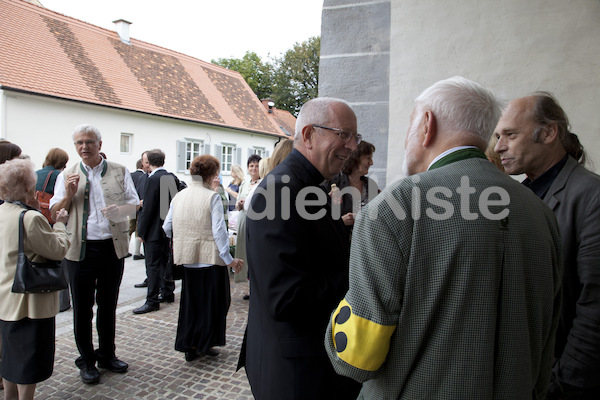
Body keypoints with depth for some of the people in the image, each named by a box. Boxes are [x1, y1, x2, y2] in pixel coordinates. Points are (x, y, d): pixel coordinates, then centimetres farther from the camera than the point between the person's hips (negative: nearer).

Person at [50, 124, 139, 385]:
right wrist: (69, 195, -14)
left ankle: (107, 355, 31)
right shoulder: (67, 176, 6)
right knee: (82, 308, 7)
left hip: (113, 247, 1)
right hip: (80, 249, 0)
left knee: (108, 305, 14)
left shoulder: (119, 172, 5)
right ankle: (87, 361, 24)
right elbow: (54, 213, 5)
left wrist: (120, 210, -20)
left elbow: (135, 204, 2)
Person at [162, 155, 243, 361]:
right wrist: (229, 259, -10)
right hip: (210, 258, -5)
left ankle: (189, 346, 21)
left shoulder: (178, 196, 5)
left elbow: (167, 227, 10)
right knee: (211, 302, 11)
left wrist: (179, 243, 30)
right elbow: (219, 231, -15)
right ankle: (204, 344, 19)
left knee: (190, 301, 16)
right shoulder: (212, 197, -12)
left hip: (187, 259, 5)